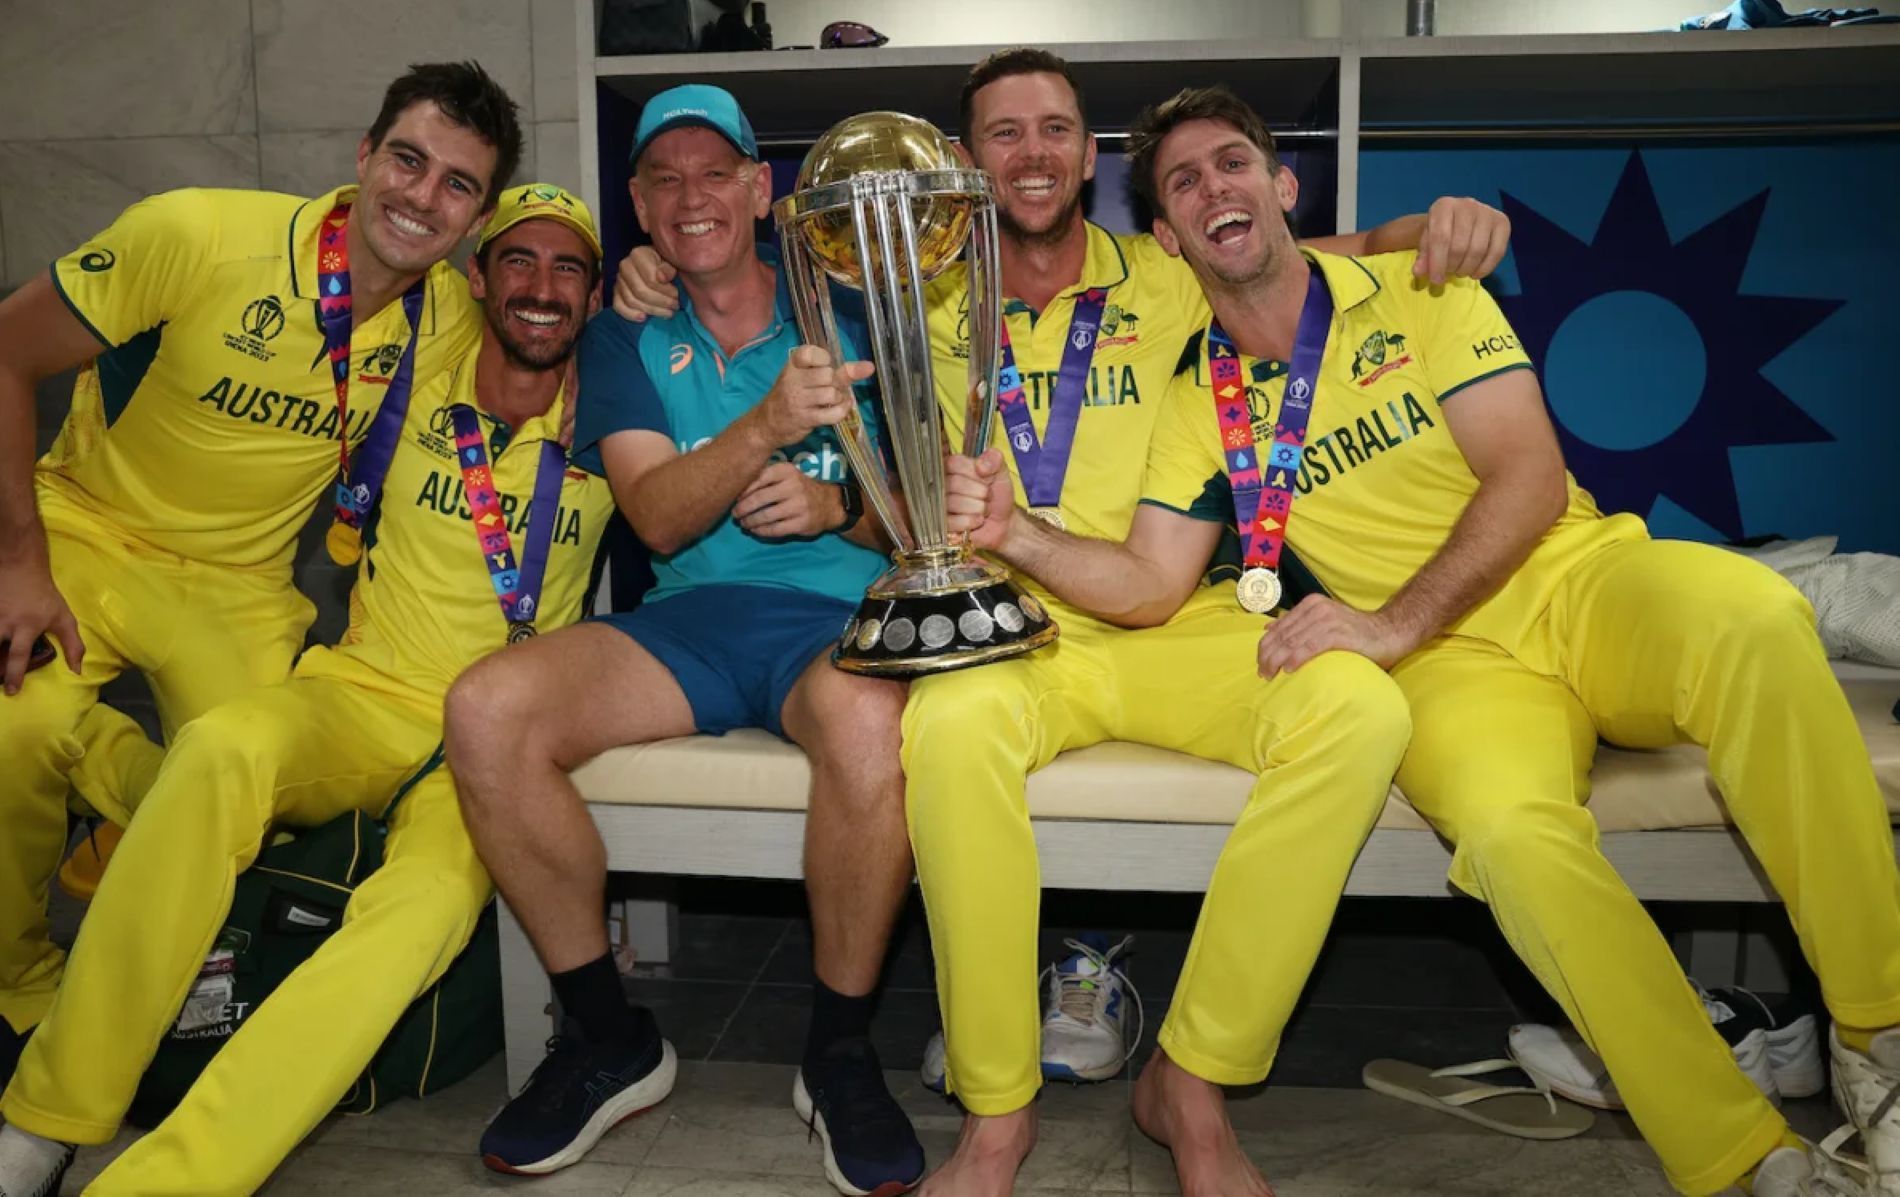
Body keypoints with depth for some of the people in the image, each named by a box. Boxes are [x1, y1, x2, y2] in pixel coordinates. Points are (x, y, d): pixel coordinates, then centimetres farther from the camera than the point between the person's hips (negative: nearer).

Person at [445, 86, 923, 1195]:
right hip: (691, 617, 2)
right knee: (488, 707, -25)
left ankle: (841, 1052, -14)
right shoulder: (626, 343, 12)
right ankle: (608, 1035, -6)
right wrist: (772, 421, -22)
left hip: (838, 612, -2)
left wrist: (839, 505, -14)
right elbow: (658, 519, -5)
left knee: (867, 718, -39)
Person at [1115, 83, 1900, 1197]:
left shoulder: (1415, 290, 4)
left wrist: (1394, 622, -19)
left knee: (1753, 614, -35)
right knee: (1510, 829, -35)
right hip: (1452, 664, 0)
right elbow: (1143, 586, 3)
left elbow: (1531, 477, -6)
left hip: (1581, 578, 1)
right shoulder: (1201, 405, 10)